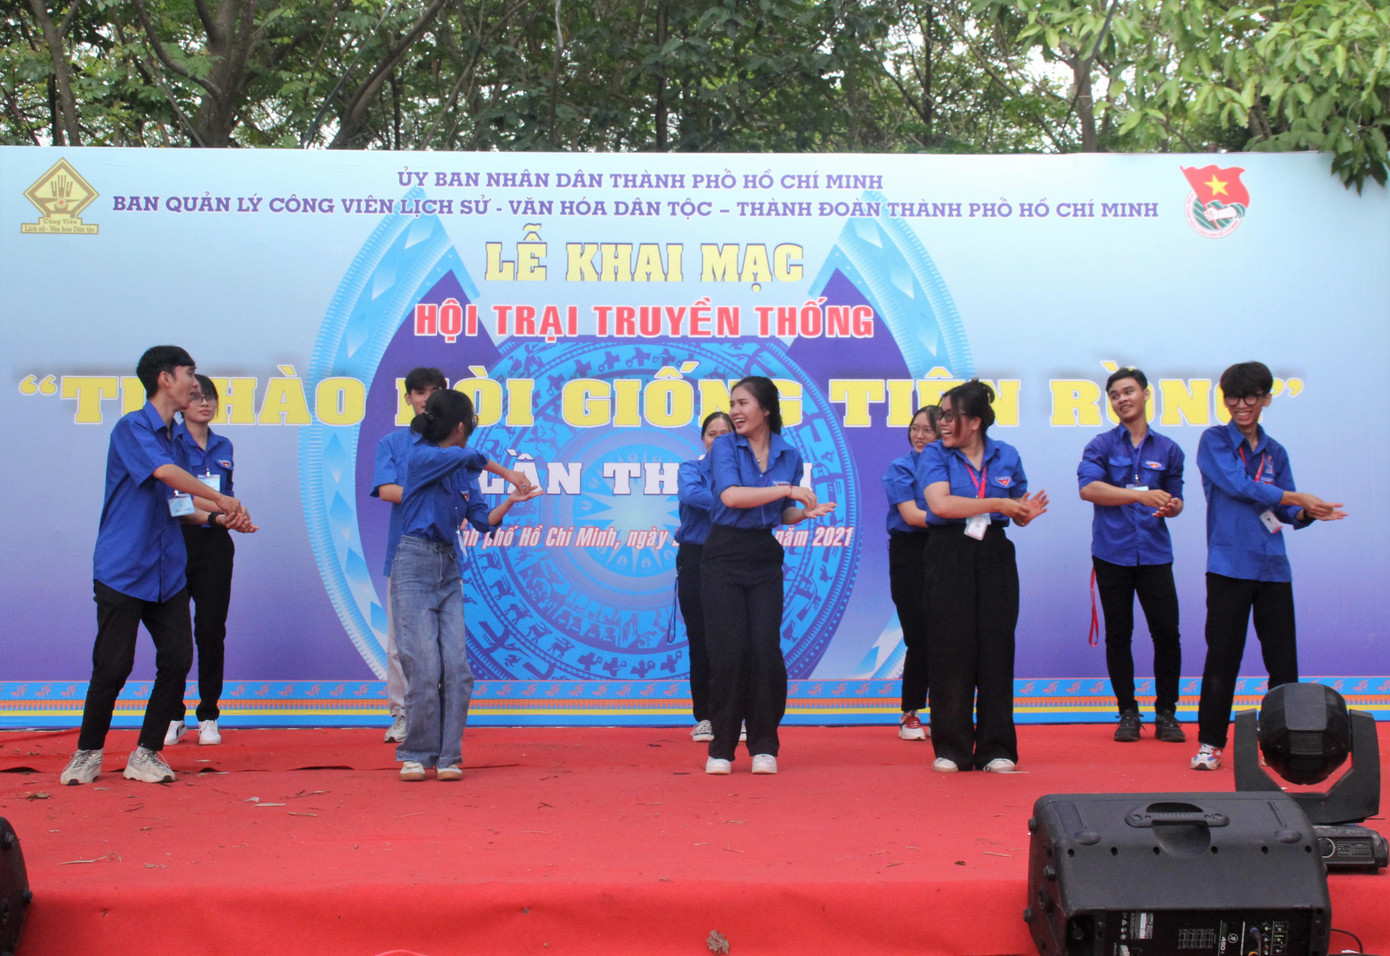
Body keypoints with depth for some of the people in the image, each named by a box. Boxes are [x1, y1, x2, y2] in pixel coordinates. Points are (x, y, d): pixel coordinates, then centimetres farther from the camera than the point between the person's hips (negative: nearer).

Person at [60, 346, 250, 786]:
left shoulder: (172, 436, 16)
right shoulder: (132, 427, -8)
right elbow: (164, 471, -25)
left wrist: (221, 518, 10)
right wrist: (220, 499, -17)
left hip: (167, 572, 7)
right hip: (122, 571, -7)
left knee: (177, 661, 0)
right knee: (113, 666, -4)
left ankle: (146, 755, 12)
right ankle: (88, 753, 15)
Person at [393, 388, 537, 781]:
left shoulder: (464, 473, 12)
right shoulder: (421, 457, -8)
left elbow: (483, 520, 8)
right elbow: (470, 457, -24)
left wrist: (511, 499, -7)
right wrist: (506, 472, -14)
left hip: (450, 571, 6)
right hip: (414, 567, -6)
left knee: (457, 668, -2)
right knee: (424, 668, -9)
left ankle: (448, 756, 5)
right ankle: (415, 756, 4)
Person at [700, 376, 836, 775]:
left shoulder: (788, 455, 7)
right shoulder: (724, 446, -3)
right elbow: (730, 496, -19)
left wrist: (805, 512, -5)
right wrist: (787, 489, -19)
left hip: (765, 558, 3)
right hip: (724, 557, -3)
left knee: (766, 651, -4)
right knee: (728, 652, -5)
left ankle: (764, 746, 8)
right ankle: (721, 748, 7)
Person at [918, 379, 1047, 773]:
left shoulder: (1006, 456, 7)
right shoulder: (934, 455, -1)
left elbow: (1017, 514, 13)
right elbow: (940, 504, -18)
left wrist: (1028, 512, -11)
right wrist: (996, 504, -16)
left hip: (995, 556, 2)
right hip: (948, 556, -2)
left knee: (996, 648, 1)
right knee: (950, 649, -1)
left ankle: (996, 748, 9)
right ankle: (951, 748, 8)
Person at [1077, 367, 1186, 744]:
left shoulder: (1167, 449, 10)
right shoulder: (1102, 445, 2)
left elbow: (1174, 498, 17)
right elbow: (1088, 487, -15)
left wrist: (1172, 506, -9)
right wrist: (1141, 495, -24)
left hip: (1154, 553, 1)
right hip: (1112, 553, -1)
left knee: (1167, 632, -4)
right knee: (1118, 635, 5)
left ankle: (1166, 713, 9)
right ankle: (1128, 713, 15)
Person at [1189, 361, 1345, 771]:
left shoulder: (1274, 452, 16)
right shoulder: (1214, 441, 2)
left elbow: (1286, 511, 15)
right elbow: (1239, 486, -13)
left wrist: (1307, 513, -8)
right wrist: (1299, 497, -11)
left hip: (1273, 568, 4)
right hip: (1229, 566, -4)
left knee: (1283, 658, 3)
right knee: (1222, 656, -2)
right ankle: (1209, 743, 7)